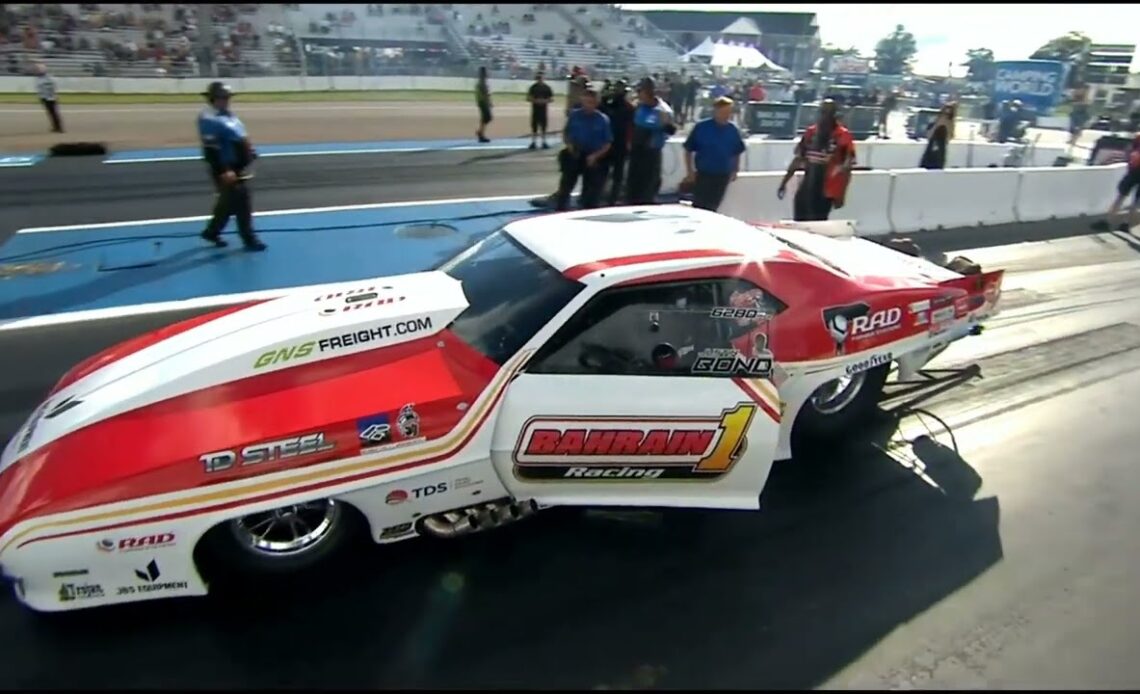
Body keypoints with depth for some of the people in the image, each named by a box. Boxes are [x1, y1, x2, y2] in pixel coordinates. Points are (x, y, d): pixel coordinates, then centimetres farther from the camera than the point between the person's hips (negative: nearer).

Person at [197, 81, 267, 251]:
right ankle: (249, 239, 1)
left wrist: (250, 153, 17)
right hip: (226, 169, -10)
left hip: (239, 166, 10)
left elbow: (241, 139, 23)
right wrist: (223, 171, -27)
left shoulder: (228, 114, 12)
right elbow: (210, 150, -23)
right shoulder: (209, 119, -18)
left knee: (229, 202, 17)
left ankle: (212, 231, 32)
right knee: (241, 203, -7)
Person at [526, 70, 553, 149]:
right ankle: (533, 142, 8)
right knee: (534, 126, 1)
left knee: (544, 126, 2)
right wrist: (535, 100, -16)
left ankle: (544, 142, 10)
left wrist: (545, 101, -15)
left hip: (543, 109, 0)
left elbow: (552, 98, 4)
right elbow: (528, 98, 1)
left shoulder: (546, 87, 3)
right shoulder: (533, 87, 2)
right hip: (535, 109, 0)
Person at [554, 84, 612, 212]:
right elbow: (565, 133, 11)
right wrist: (569, 145, -9)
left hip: (593, 160, -1)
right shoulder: (574, 115, -1)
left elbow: (607, 144, -3)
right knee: (565, 186, 0)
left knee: (591, 193, 5)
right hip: (574, 156, 1)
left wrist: (595, 155, -17)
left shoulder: (602, 119, -6)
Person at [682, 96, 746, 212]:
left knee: (712, 207, 11)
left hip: (723, 176, 3)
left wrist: (734, 171, 11)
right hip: (703, 174, -3)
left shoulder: (733, 130, 1)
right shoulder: (701, 127, -9)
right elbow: (688, 150, -3)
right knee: (698, 206, -5)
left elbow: (737, 153, 14)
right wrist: (690, 171, -5)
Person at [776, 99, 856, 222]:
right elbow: (798, 159, 15)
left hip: (827, 190, -6)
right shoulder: (811, 131, 7)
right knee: (799, 221, 11)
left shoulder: (843, 135, -10)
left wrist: (841, 194, -16)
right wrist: (784, 182, 14)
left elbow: (847, 167, -11)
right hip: (807, 187, 6)